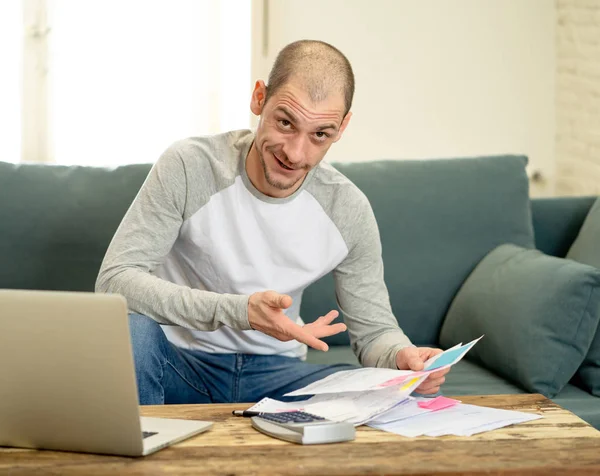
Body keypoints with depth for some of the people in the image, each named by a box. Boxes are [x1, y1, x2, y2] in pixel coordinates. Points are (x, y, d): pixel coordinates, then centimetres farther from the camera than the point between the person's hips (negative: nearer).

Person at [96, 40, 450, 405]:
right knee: (127, 331, -36)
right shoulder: (189, 167, -17)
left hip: (274, 371, 3)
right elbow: (114, 280, -23)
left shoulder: (349, 209, -7)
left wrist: (403, 357, -25)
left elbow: (374, 329, 1)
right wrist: (238, 311, -35)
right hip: (179, 360, -2)